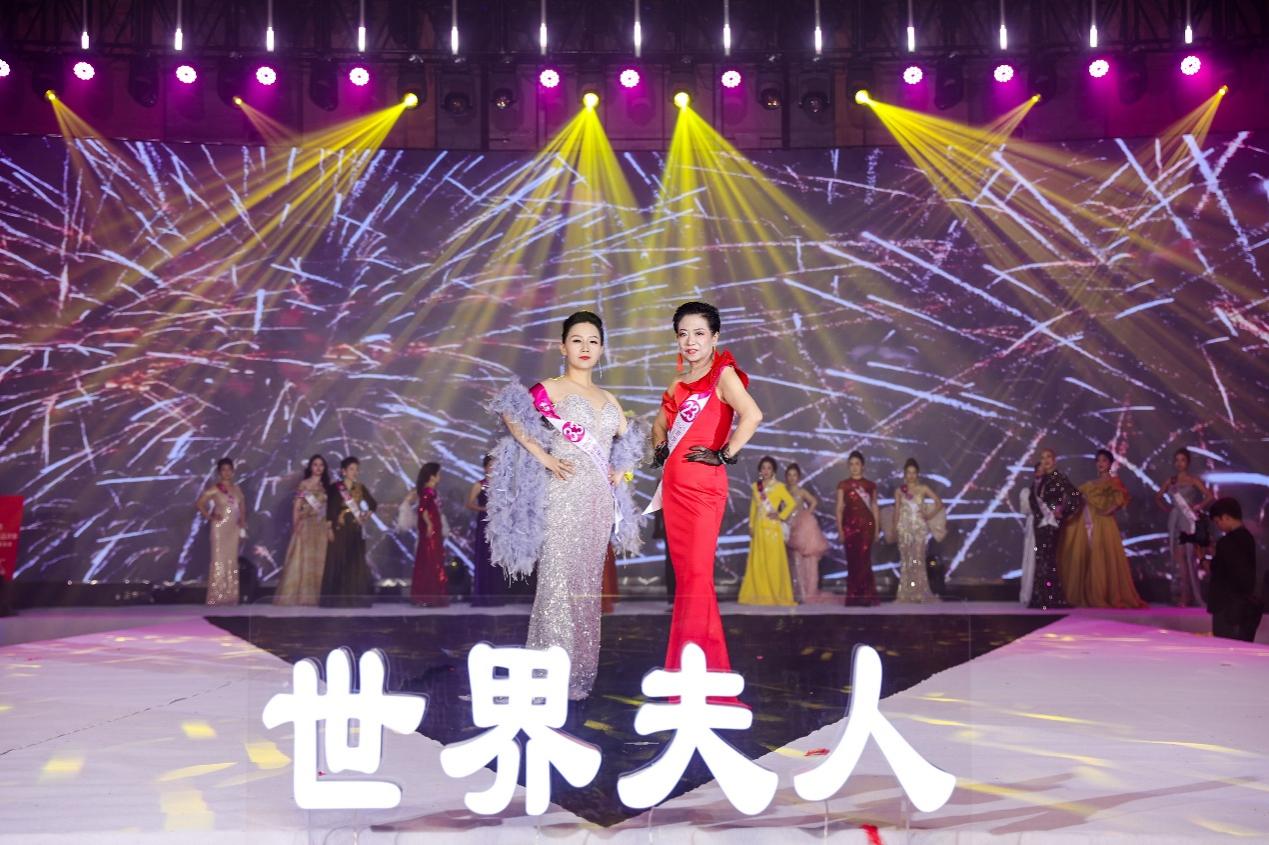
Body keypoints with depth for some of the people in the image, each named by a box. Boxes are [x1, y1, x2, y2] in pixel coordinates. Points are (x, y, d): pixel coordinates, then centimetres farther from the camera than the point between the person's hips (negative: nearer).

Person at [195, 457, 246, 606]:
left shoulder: (237, 488, 10)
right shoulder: (214, 488, -5)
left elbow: (242, 506, 20)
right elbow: (199, 504, -8)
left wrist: (242, 521, 6)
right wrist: (210, 517, -12)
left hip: (233, 528, 5)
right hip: (220, 528, -5)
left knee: (232, 561, 6)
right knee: (219, 560, -7)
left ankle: (230, 596, 11)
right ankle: (217, 596, -5)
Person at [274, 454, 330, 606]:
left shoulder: (325, 486, 12)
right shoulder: (304, 484, 1)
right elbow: (296, 506, -3)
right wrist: (295, 526, -12)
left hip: (321, 528, 4)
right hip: (305, 526, -4)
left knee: (319, 560, 3)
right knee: (303, 560, -4)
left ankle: (315, 595, 7)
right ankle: (298, 596, -2)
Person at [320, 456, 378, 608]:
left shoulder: (360, 488, 10)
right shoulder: (335, 488, -3)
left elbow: (373, 505, 21)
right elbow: (330, 509, -7)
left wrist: (366, 516, 9)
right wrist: (329, 529, -13)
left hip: (356, 530, 4)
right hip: (340, 529, -4)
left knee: (356, 563, 2)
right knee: (338, 563, -5)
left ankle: (355, 598, 6)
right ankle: (337, 599, -2)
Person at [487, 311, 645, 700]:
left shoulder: (608, 400, 16)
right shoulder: (550, 390, -2)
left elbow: (627, 441, 28)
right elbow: (512, 417, -9)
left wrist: (620, 472, 11)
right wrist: (544, 458, -14)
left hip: (599, 500, 6)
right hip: (564, 496, -6)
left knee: (588, 585, 7)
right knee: (560, 583, -7)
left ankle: (580, 672, 15)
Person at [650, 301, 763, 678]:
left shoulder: (723, 374, -5)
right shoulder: (679, 383, 17)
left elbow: (752, 415, -23)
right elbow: (661, 424, 34)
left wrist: (725, 455, -16)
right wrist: (659, 447, 14)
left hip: (703, 487, -7)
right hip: (674, 487, 7)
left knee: (698, 575, -9)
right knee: (683, 576, 9)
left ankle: (705, 669, -5)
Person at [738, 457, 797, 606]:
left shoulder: (778, 487, -2)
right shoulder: (756, 486, 12)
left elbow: (792, 503, -5)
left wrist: (781, 516, -9)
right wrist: (751, 525, 9)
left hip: (773, 528, -5)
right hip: (759, 528, 5)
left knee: (774, 562, -5)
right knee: (757, 562, 2)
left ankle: (777, 595, 0)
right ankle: (759, 595, 7)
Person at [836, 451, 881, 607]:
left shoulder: (870, 485, 9)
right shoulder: (843, 485, 6)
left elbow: (874, 507, 11)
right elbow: (839, 508, 4)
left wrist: (877, 528, 5)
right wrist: (840, 529, -3)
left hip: (866, 524, 0)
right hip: (850, 525, 0)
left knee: (864, 560, -9)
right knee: (852, 561, 0)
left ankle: (865, 596, -5)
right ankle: (853, 597, 5)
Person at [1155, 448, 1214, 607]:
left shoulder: (1194, 480, -1)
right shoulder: (1170, 481, 12)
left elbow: (1209, 497, -10)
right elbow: (1158, 497, 24)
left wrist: (1197, 507, -13)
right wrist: (1167, 508, 11)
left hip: (1189, 522, -4)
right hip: (1175, 522, 4)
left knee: (1188, 558, -6)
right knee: (1178, 558, 3)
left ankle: (1187, 596, -4)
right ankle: (1179, 596, 6)